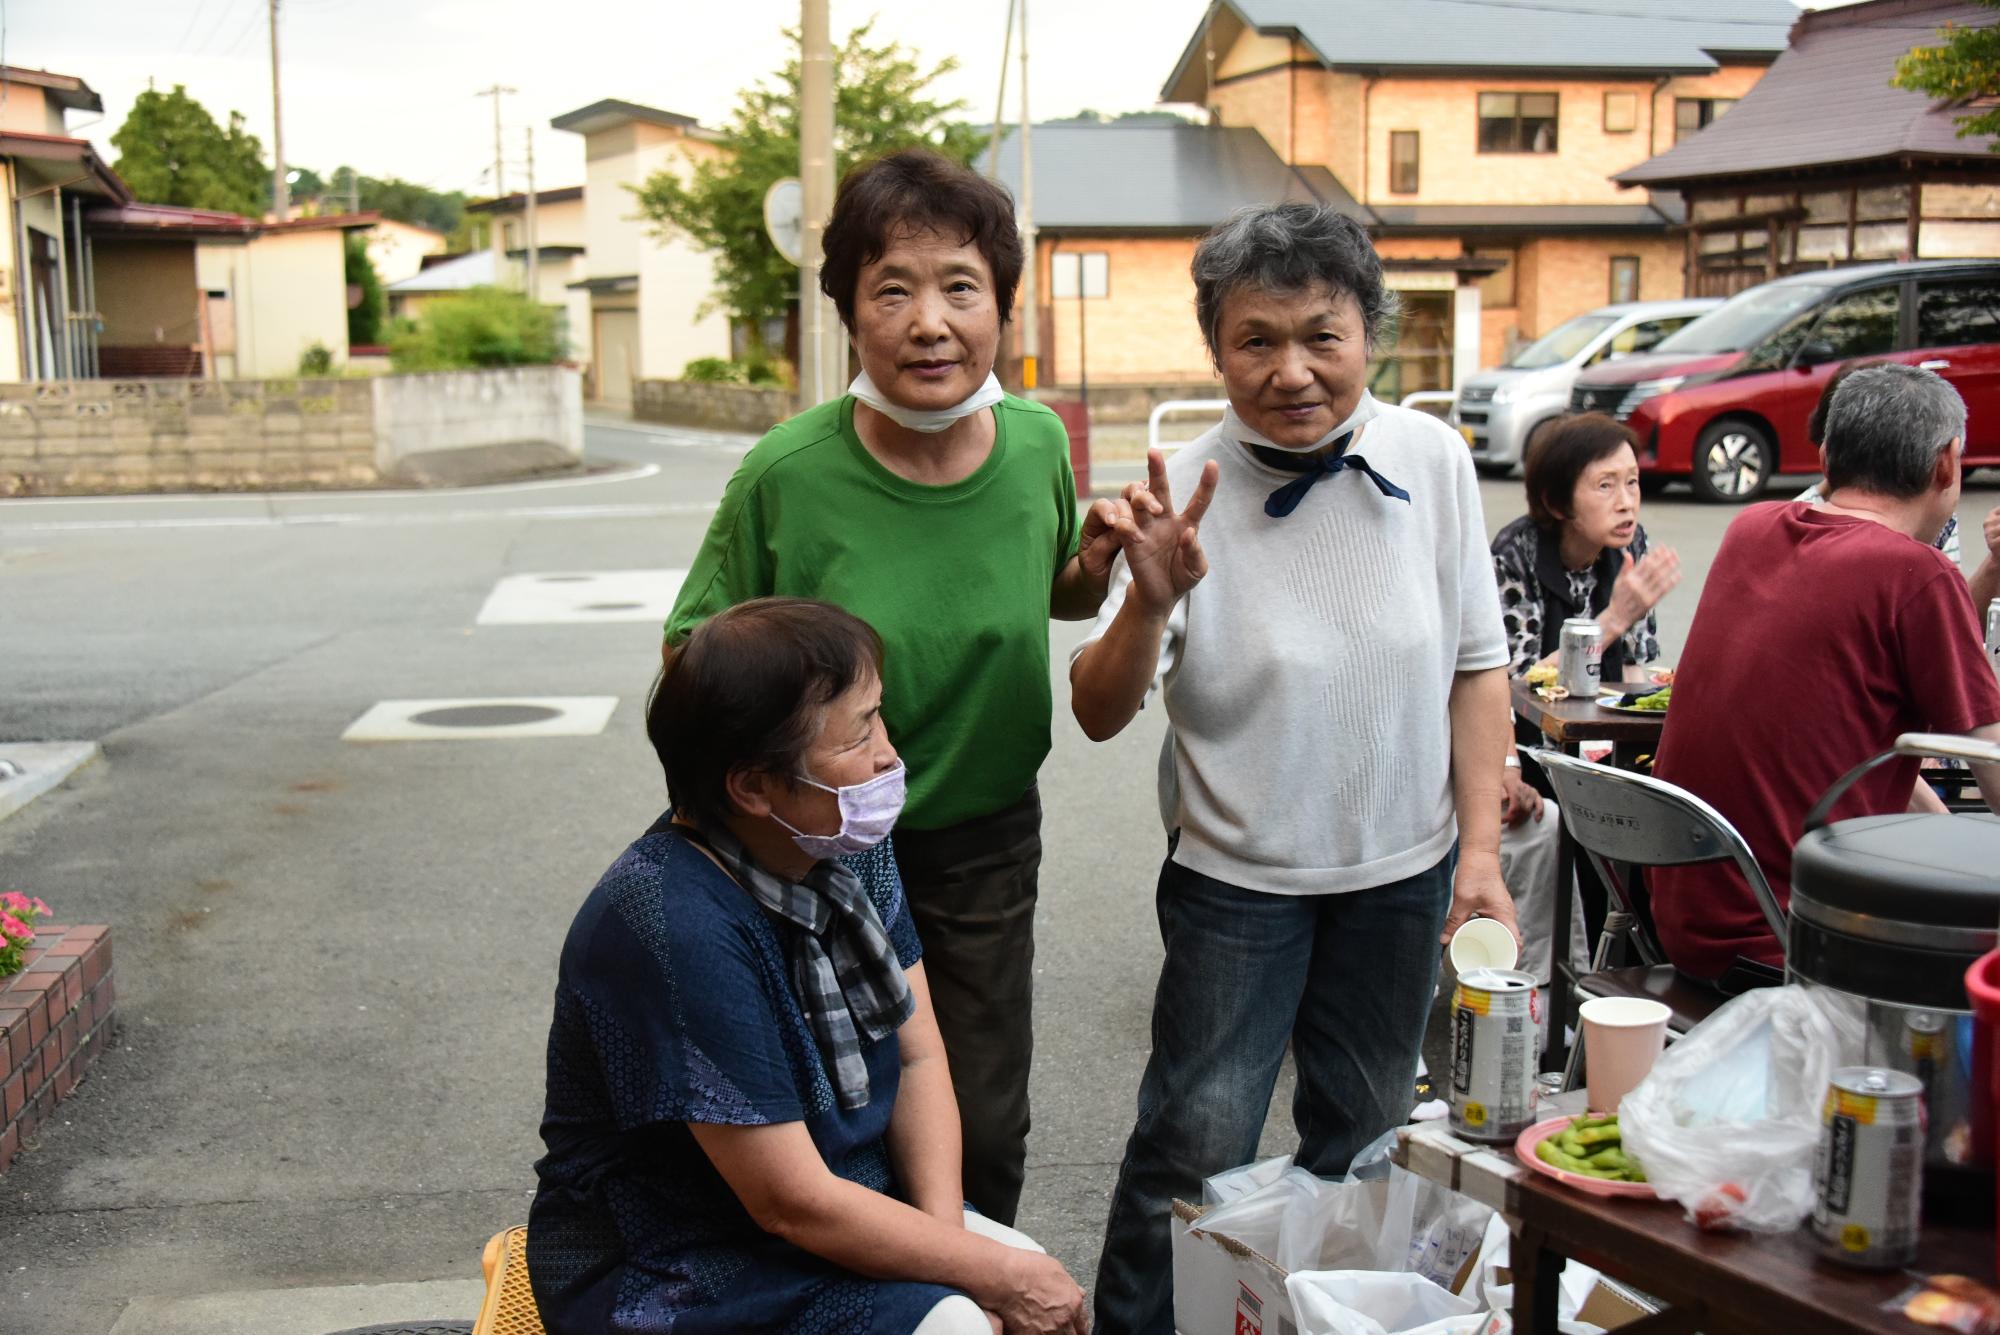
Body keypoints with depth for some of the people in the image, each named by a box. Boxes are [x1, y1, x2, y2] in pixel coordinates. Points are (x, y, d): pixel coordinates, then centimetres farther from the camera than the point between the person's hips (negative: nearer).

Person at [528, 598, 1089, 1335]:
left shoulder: (849, 848, -4)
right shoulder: (676, 933, -30)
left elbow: (919, 1057, -1)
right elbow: (794, 1203, -25)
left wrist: (945, 1234, -16)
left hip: (846, 1197, 8)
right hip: (674, 1273, -7)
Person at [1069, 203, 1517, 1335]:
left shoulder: (1432, 459, -7)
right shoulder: (1187, 493, -15)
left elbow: (1477, 665, 1)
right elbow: (1099, 715, -14)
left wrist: (1482, 850, -2)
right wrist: (1148, 602, -33)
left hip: (1404, 869, 3)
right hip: (1238, 876, -3)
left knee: (1366, 1140, 19)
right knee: (1197, 1150, 2)